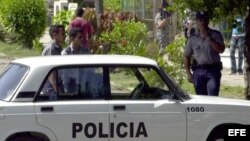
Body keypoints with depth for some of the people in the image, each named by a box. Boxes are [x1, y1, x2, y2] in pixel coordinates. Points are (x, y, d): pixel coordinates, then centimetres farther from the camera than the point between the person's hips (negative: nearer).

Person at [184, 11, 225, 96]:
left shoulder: (215, 35, 3)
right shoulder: (193, 39, 9)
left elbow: (221, 50, -12)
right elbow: (186, 56, 14)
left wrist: (208, 37, -14)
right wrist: (188, 73, 6)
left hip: (213, 70, -3)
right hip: (198, 71, 3)